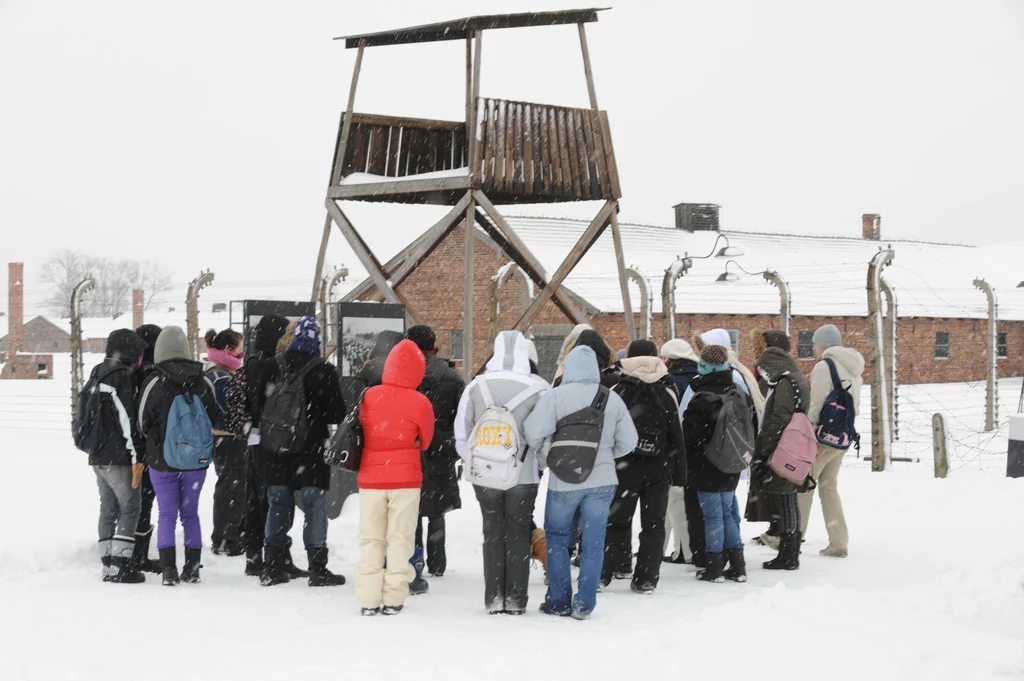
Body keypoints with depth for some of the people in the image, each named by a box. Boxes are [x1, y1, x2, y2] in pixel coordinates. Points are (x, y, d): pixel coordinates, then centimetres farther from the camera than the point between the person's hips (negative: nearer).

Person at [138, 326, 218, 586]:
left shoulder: (154, 382, -13)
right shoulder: (203, 382, -4)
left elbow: (143, 424, -5)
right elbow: (213, 420, 6)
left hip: (162, 460, -3)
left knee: (167, 514, 3)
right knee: (190, 513, 12)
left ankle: (169, 570, -2)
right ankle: (192, 569, 12)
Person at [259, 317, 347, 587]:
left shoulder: (273, 367, -1)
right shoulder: (323, 371, -12)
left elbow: (258, 405, 6)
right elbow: (338, 412, -9)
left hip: (276, 450, 4)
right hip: (311, 450, -4)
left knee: (278, 507, 12)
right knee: (314, 508, 1)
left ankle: (273, 567, 14)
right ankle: (318, 569, 1)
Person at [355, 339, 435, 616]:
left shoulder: (369, 396, -3)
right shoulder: (420, 403, -9)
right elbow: (425, 442, 5)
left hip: (370, 477, 2)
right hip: (405, 478, -2)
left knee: (371, 540, 9)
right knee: (399, 539, 6)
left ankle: (369, 600, 7)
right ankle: (393, 600, 5)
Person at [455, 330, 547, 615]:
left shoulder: (476, 386, -6)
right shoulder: (536, 390, -13)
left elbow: (462, 432, 2)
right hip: (523, 475, -1)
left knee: (493, 533, 11)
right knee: (518, 534, 9)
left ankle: (494, 598, 10)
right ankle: (515, 599, 10)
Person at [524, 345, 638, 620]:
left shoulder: (556, 396, -12)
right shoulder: (613, 399, -1)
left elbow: (533, 432, -17)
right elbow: (628, 442, 2)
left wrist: (545, 454, 3)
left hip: (564, 480, -2)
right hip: (602, 479, 2)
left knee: (557, 537, 13)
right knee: (593, 541, 9)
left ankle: (558, 601, 14)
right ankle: (584, 605, 10)